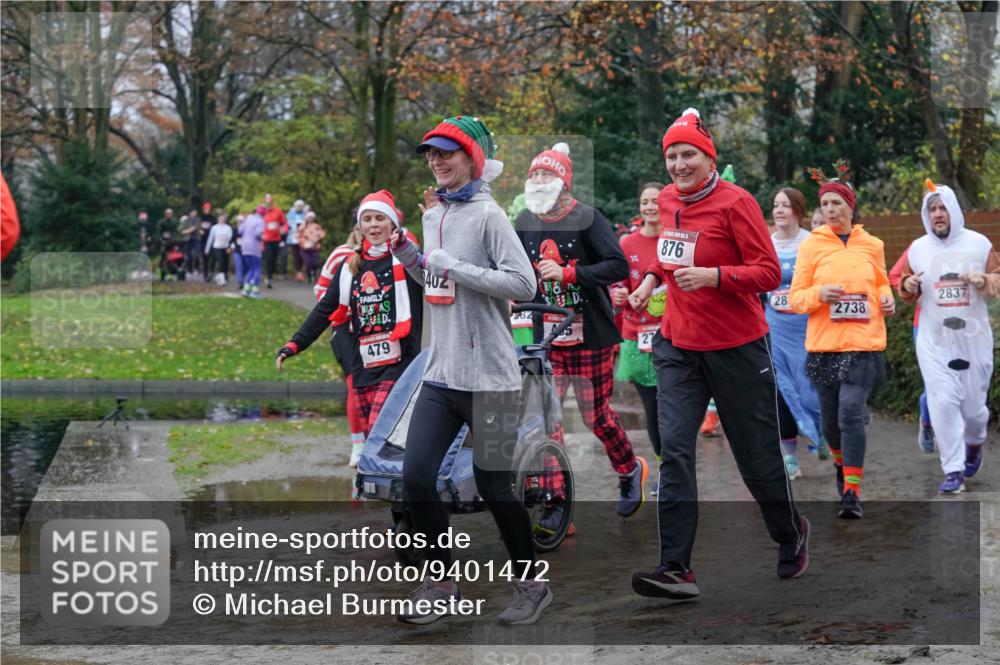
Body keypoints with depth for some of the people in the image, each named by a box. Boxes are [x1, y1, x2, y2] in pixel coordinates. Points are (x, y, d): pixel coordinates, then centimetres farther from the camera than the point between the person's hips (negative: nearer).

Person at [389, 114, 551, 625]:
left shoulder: (487, 215, -11)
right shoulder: (433, 216, 13)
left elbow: (524, 284, -20)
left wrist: (454, 267, -20)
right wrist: (410, 258, 6)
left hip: (488, 377, -7)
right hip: (441, 374, 7)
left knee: (492, 486, 1)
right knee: (416, 475, 0)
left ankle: (531, 584, 20)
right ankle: (441, 583, 15)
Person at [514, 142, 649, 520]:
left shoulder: (586, 218, -9)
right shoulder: (524, 222, 6)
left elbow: (618, 266, -18)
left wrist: (567, 274, -25)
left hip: (590, 336, -4)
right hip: (546, 337, 4)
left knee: (596, 416, 5)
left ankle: (630, 470, 34)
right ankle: (553, 502, 5)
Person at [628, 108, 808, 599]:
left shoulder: (735, 203, -12)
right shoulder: (666, 201, 6)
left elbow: (768, 273, -14)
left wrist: (712, 276, -27)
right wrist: (653, 278, 7)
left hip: (735, 348, -5)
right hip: (678, 344, 5)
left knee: (757, 455, 7)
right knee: (674, 448, -9)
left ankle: (791, 535, 36)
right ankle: (675, 570, -11)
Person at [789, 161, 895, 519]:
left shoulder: (872, 245, 6)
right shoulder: (811, 245, 1)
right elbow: (795, 297, 2)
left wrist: (887, 299, 2)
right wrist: (819, 293, -17)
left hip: (863, 344, -1)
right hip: (824, 344, 1)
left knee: (851, 413, -15)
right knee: (830, 419, 11)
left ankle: (852, 493, -12)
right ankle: (841, 462, 43)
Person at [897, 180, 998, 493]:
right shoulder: (917, 248, 3)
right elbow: (908, 292, 12)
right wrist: (907, 286, -11)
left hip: (974, 340, 0)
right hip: (934, 341, 0)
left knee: (973, 403, 8)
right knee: (943, 403, -10)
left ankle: (974, 443, 43)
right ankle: (953, 471, -5)